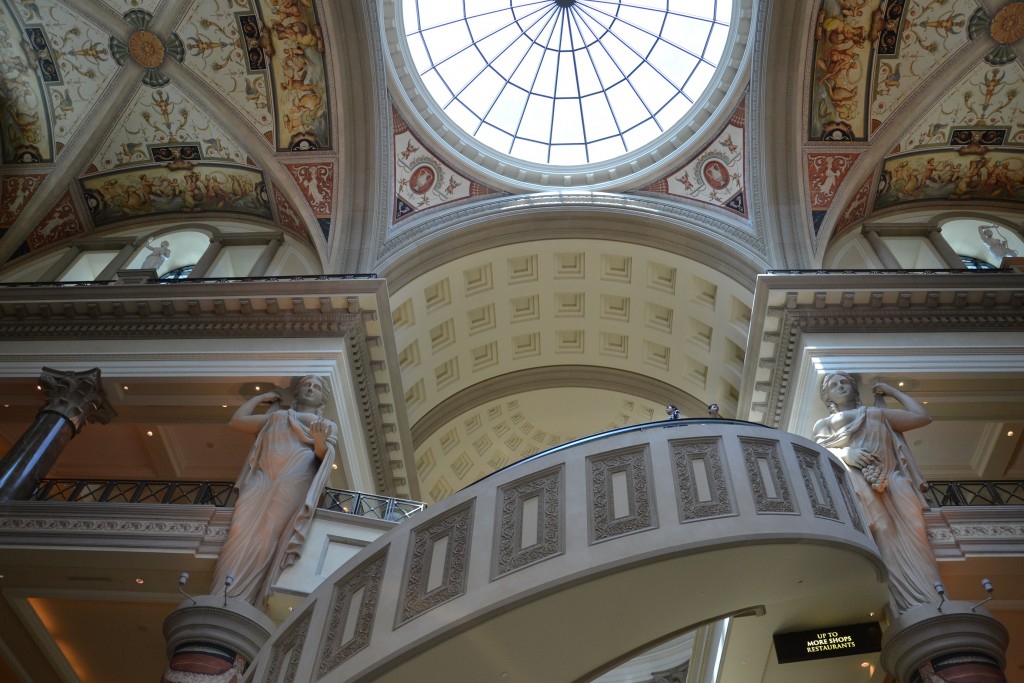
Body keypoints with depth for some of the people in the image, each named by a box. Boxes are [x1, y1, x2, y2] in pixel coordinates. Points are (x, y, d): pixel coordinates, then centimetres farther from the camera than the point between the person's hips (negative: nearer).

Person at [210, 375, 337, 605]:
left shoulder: (328, 425, 25)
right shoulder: (276, 416, 36)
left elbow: (324, 457, 7)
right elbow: (236, 420, 33)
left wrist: (320, 442, -17)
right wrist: (262, 397, 40)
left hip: (295, 481, -3)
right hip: (263, 477, 3)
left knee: (268, 535, -21)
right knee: (244, 531, -17)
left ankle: (240, 603, -28)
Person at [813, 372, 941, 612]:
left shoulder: (878, 414, 36)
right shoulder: (824, 424, 29)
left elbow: (923, 417, 28)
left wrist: (893, 391, 38)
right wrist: (844, 453, -12)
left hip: (892, 481, 3)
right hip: (854, 481, -3)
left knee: (907, 535, -19)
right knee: (882, 535, -24)